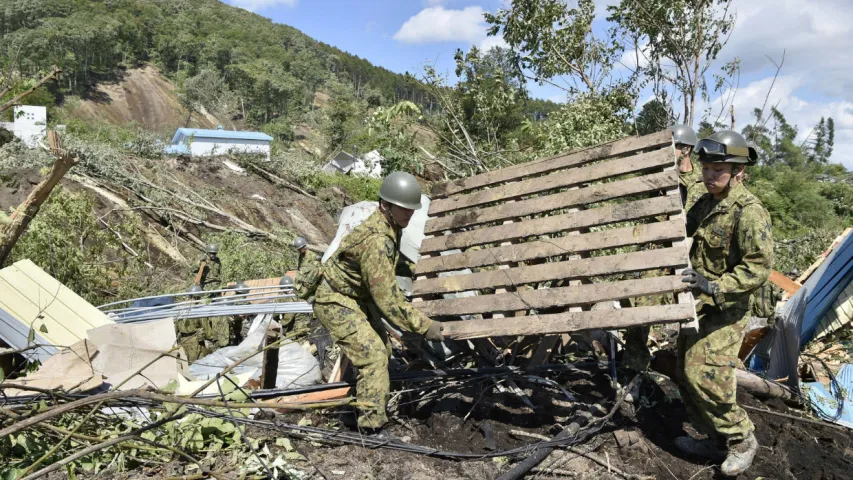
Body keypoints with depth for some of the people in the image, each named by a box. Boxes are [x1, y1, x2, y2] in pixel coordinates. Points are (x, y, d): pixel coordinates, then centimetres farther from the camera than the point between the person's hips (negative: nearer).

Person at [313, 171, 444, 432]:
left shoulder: (387, 226, 0)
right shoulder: (376, 241, -31)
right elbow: (387, 297, -29)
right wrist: (423, 325, -24)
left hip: (353, 297, 10)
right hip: (335, 302, -10)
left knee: (382, 346, 15)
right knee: (373, 355, -16)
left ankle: (362, 403, 33)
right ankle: (373, 427, -9)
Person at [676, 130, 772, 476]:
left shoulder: (749, 212, -18)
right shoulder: (704, 204, 8)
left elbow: (758, 268, -23)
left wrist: (714, 286, -31)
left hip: (723, 312, -9)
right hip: (696, 308, 9)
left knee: (704, 377, -13)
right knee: (686, 376, 12)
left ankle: (741, 439, 10)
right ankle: (716, 441, 27)